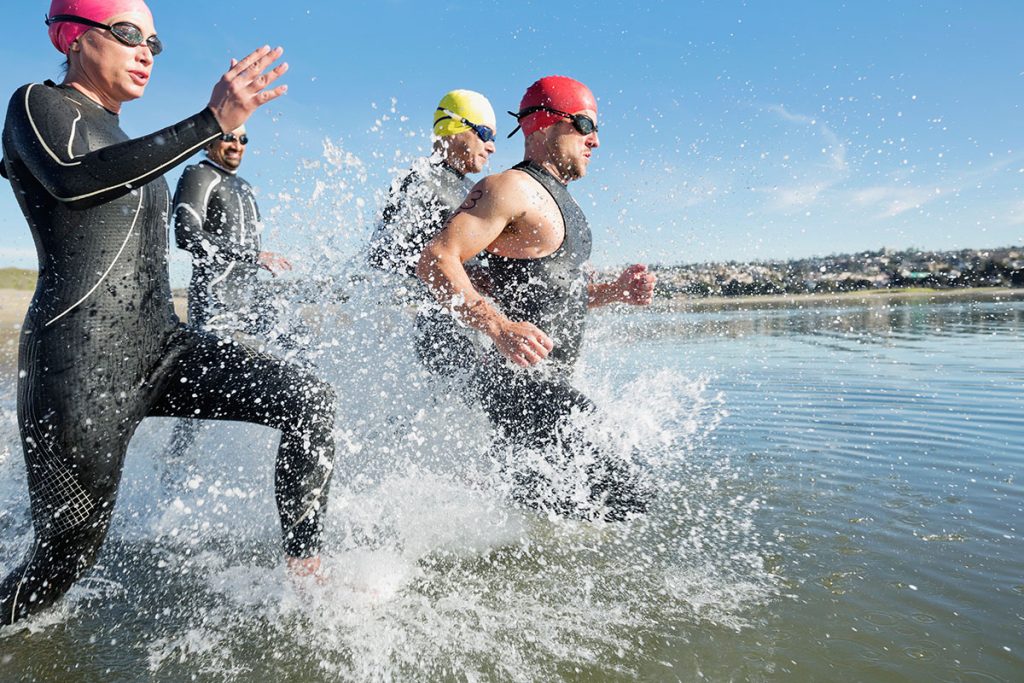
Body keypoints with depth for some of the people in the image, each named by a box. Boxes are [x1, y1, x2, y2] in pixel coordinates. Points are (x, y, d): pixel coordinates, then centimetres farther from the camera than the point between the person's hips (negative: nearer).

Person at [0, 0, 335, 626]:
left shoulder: (119, 140, 24)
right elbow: (72, 180, -23)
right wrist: (213, 123, -27)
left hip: (158, 346, 8)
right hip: (81, 359, -7)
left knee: (311, 402, -8)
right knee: (68, 554, -3)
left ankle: (305, 574, -1)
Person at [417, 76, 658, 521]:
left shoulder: (560, 201, 20)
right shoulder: (511, 188, -10)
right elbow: (436, 260, -21)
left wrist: (615, 291, 10)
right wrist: (498, 326, -34)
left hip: (550, 386, 10)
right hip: (518, 385, -10)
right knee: (625, 493, -15)